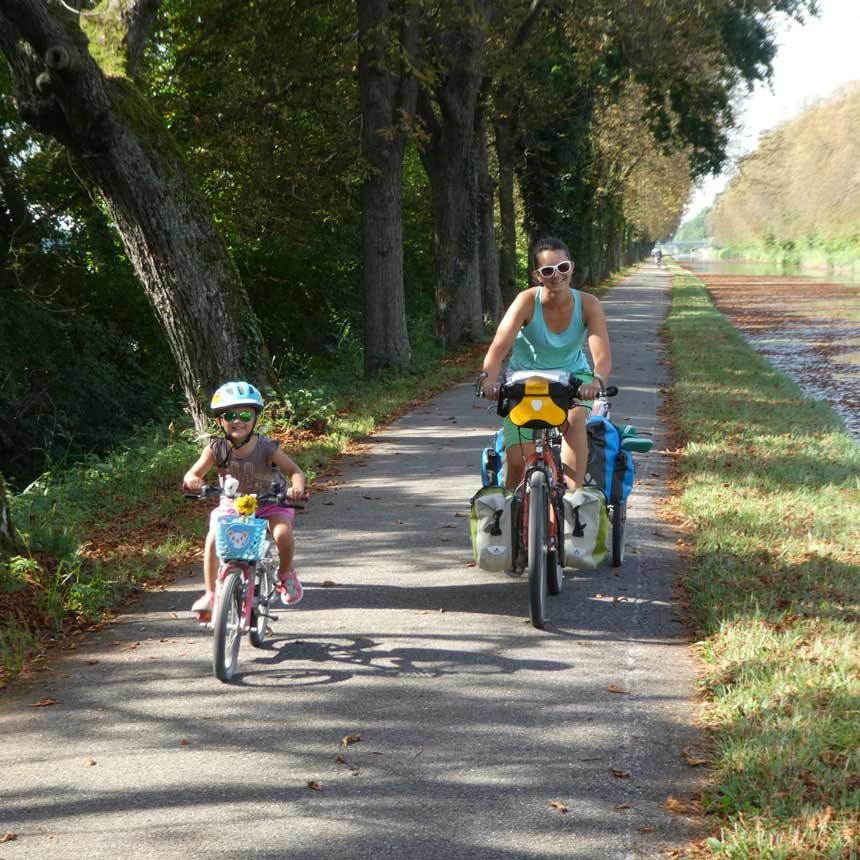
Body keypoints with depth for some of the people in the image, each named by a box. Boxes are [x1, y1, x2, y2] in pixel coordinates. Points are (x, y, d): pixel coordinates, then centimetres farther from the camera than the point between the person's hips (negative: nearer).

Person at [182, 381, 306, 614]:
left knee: (283, 534, -28)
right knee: (213, 540, -23)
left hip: (268, 502, -1)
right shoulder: (217, 448, -15)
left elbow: (295, 471, -18)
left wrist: (297, 488, -40)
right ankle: (210, 594, -7)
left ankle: (285, 574, 4)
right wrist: (192, 480, -37)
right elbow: (193, 474, -12)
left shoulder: (267, 447, -19)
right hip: (231, 505, 2)